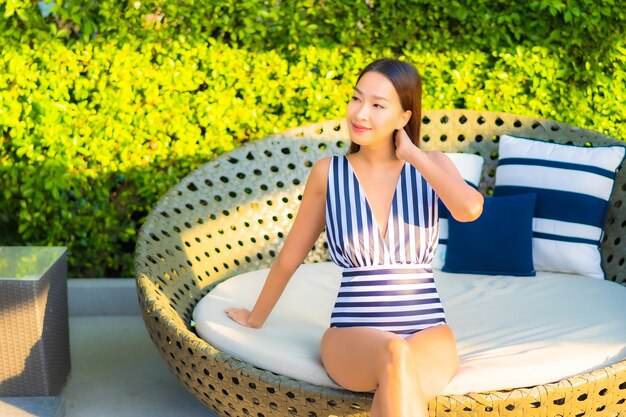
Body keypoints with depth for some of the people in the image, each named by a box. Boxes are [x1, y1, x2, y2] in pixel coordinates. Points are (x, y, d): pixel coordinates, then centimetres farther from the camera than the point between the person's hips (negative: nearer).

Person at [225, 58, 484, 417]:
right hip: (353, 336, 0)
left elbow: (470, 209, -19)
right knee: (395, 355, -38)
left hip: (428, 335, 1)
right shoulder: (328, 173, 3)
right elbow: (289, 259, 15)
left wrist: (413, 155, -8)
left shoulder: (432, 166, 4)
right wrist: (255, 319, 27)